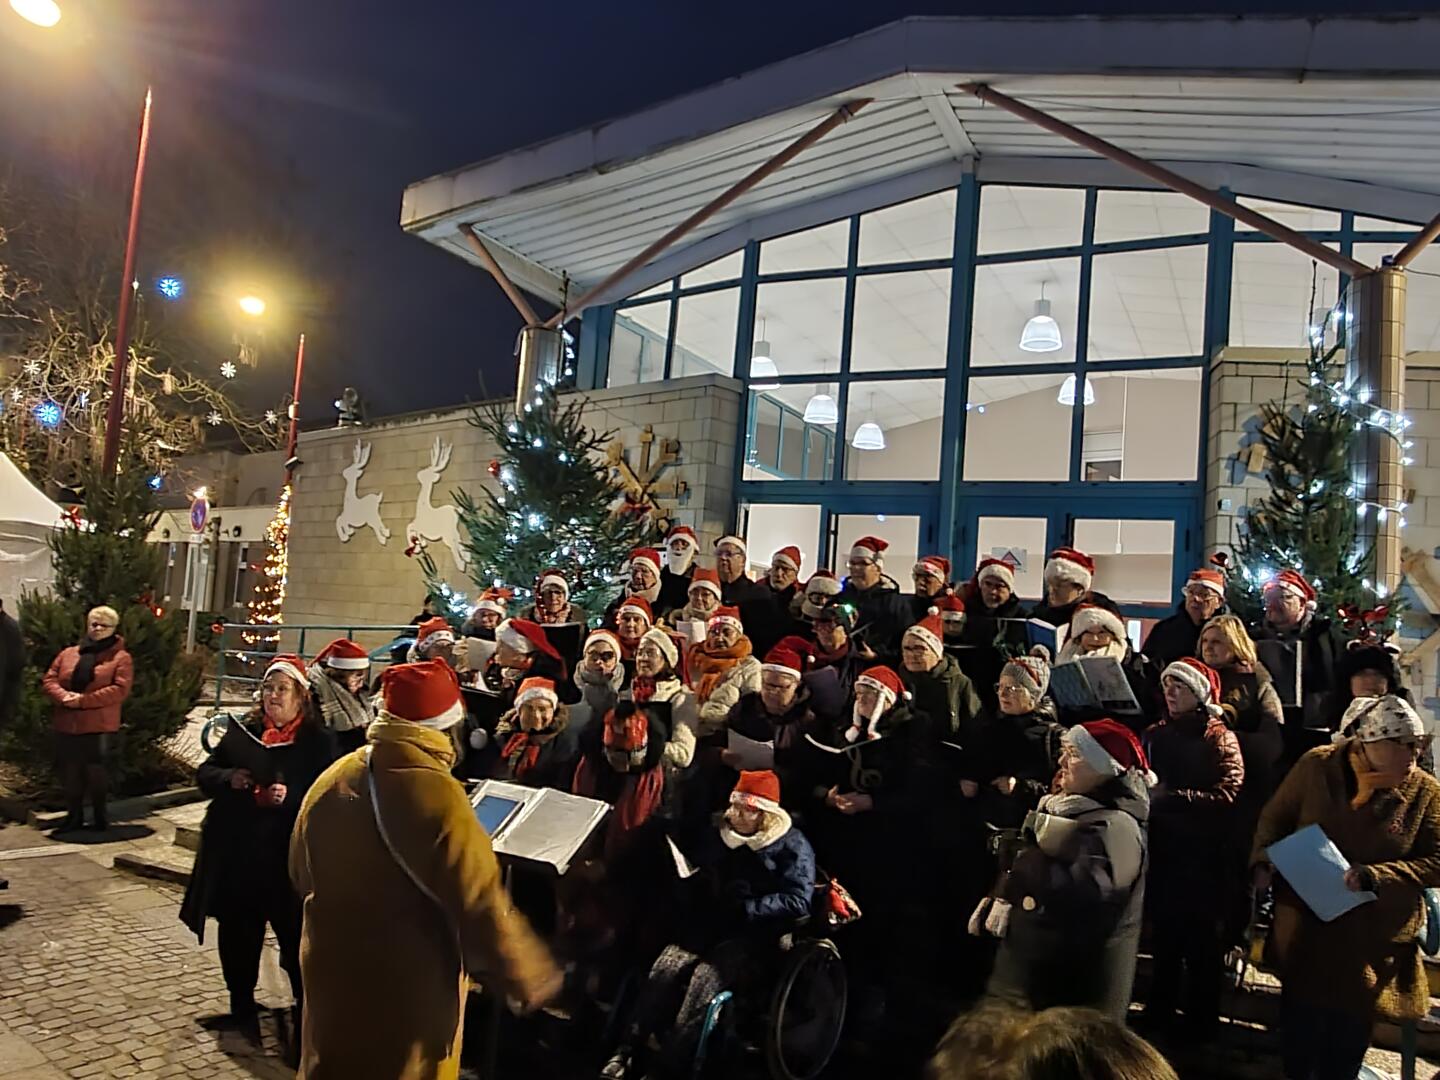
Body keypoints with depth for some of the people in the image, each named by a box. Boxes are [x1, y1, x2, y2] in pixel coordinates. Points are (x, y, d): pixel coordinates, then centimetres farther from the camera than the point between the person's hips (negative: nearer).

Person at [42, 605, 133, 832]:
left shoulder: (121, 658, -1)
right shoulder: (68, 654, 14)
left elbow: (120, 690, -12)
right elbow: (49, 680, 9)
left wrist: (84, 700, -17)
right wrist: (63, 696, -13)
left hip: (99, 727, -4)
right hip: (66, 725, 4)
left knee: (96, 773, -1)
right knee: (70, 774, 9)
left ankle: (100, 816, 16)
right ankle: (74, 816, 23)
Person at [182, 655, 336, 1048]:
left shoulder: (319, 740, -4)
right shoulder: (242, 731, 8)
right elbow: (204, 773, 10)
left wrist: (290, 796, -26)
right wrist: (229, 778, -11)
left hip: (287, 856, -4)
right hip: (236, 853, 4)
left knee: (295, 935, -2)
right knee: (238, 932, 14)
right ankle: (241, 1006, 33)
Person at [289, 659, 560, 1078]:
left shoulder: (330, 780, -5)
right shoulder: (438, 796, -26)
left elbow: (302, 875, 11)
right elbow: (481, 908, -25)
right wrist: (532, 977, -10)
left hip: (332, 976, 6)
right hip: (409, 994, -5)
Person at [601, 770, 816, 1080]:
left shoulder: (792, 846, -3)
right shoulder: (717, 835, 13)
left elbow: (798, 901, -14)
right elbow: (695, 880, 19)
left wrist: (743, 908, -18)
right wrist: (693, 887, -5)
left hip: (753, 935, -4)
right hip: (708, 926, 5)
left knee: (705, 976, -31)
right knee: (665, 968, -23)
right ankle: (626, 1054, -23)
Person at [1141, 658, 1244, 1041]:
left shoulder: (1220, 739, -6)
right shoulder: (1155, 735, 10)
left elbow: (1226, 796, -18)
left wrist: (1170, 797, -23)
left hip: (1203, 854, -4)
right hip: (1162, 849, 5)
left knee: (1201, 940, 4)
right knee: (1163, 934, 13)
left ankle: (1201, 1020, 18)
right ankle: (1159, 1010, 26)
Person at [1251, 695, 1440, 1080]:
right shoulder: (1317, 766, -10)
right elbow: (1274, 817, 1)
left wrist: (1373, 876, -22)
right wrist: (1263, 861, -13)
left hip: (1372, 939, 0)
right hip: (1306, 926, 1)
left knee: (1350, 1029, 14)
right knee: (1299, 1016, 18)